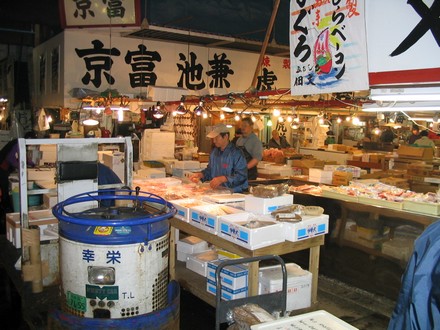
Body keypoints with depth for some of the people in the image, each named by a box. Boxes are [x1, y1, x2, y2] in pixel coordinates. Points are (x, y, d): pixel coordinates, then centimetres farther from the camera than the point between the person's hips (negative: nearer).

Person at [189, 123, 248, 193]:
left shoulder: (236, 153, -12)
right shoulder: (214, 152, 15)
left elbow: (242, 176, -18)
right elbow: (210, 170, 24)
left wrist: (223, 179, -26)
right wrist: (200, 175, 5)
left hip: (234, 192, -7)